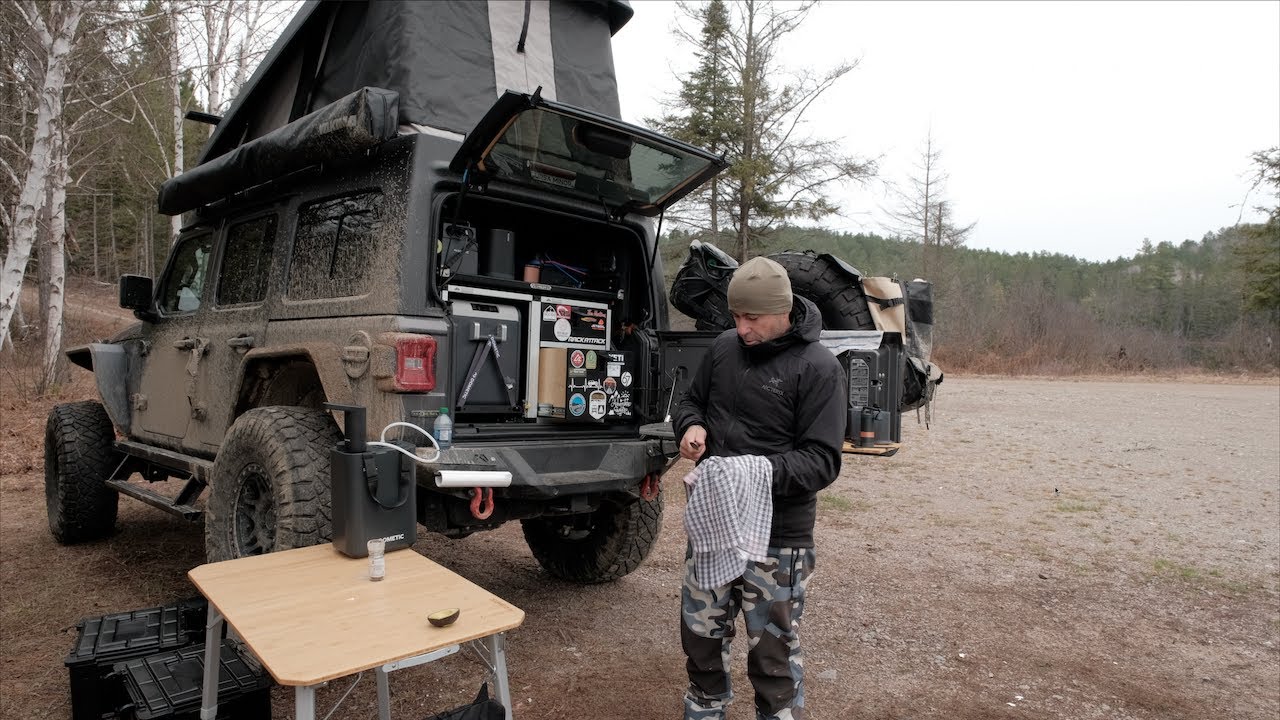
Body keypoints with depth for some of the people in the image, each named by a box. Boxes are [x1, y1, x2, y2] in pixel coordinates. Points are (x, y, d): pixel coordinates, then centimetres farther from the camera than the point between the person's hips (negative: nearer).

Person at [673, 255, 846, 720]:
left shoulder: (818, 367, -13)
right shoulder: (724, 347, 3)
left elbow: (823, 460, -16)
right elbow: (691, 401, 16)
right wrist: (691, 426, -7)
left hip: (776, 536, -5)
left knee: (774, 652, 7)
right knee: (701, 636, 20)